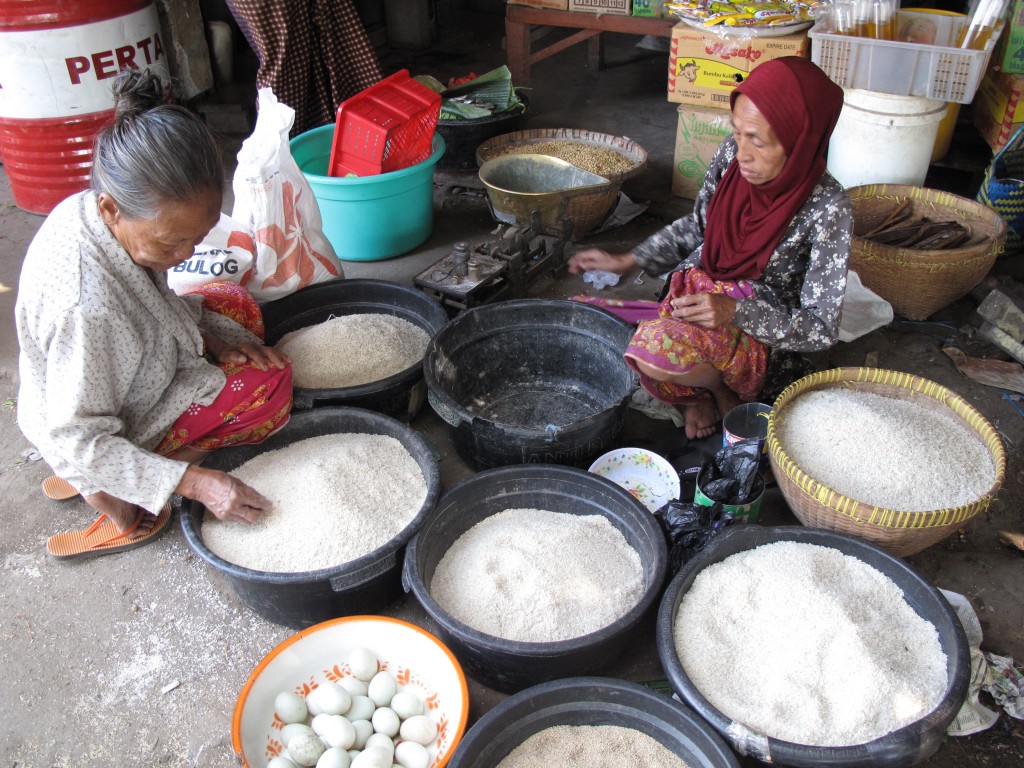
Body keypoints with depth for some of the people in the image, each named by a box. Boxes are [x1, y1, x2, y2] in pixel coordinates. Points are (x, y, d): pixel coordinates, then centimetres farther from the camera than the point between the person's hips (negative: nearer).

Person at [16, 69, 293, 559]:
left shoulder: (88, 210, -16)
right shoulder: (85, 306, -40)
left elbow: (152, 300, 4)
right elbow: (78, 445, -31)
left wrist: (217, 336, -10)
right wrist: (193, 483, -34)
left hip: (123, 387, 9)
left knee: (237, 306, 12)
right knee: (271, 383, -14)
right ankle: (116, 497, -4)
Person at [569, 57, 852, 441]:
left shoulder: (826, 207, -21)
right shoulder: (732, 154, -8)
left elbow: (821, 329, -17)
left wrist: (734, 310, -30)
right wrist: (627, 260, 2)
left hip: (759, 329, -5)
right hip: (695, 292, 6)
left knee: (659, 347, -35)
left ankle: (725, 388, -1)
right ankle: (695, 392, 5)